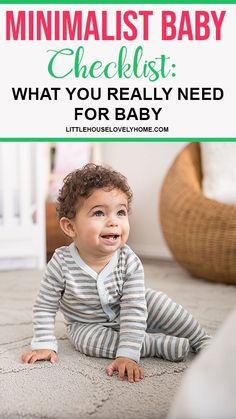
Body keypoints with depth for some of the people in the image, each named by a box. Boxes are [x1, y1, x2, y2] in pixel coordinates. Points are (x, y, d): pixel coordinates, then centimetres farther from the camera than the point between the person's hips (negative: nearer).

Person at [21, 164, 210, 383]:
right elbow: (45, 307, -13)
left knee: (156, 300, -18)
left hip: (126, 318, 1)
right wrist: (44, 345, -17)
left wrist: (127, 355, -37)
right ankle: (158, 344, -24)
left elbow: (134, 311, -30)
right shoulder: (62, 264, -28)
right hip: (87, 325, -1)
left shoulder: (130, 263, -27)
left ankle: (203, 342, 5)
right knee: (84, 337, -31)